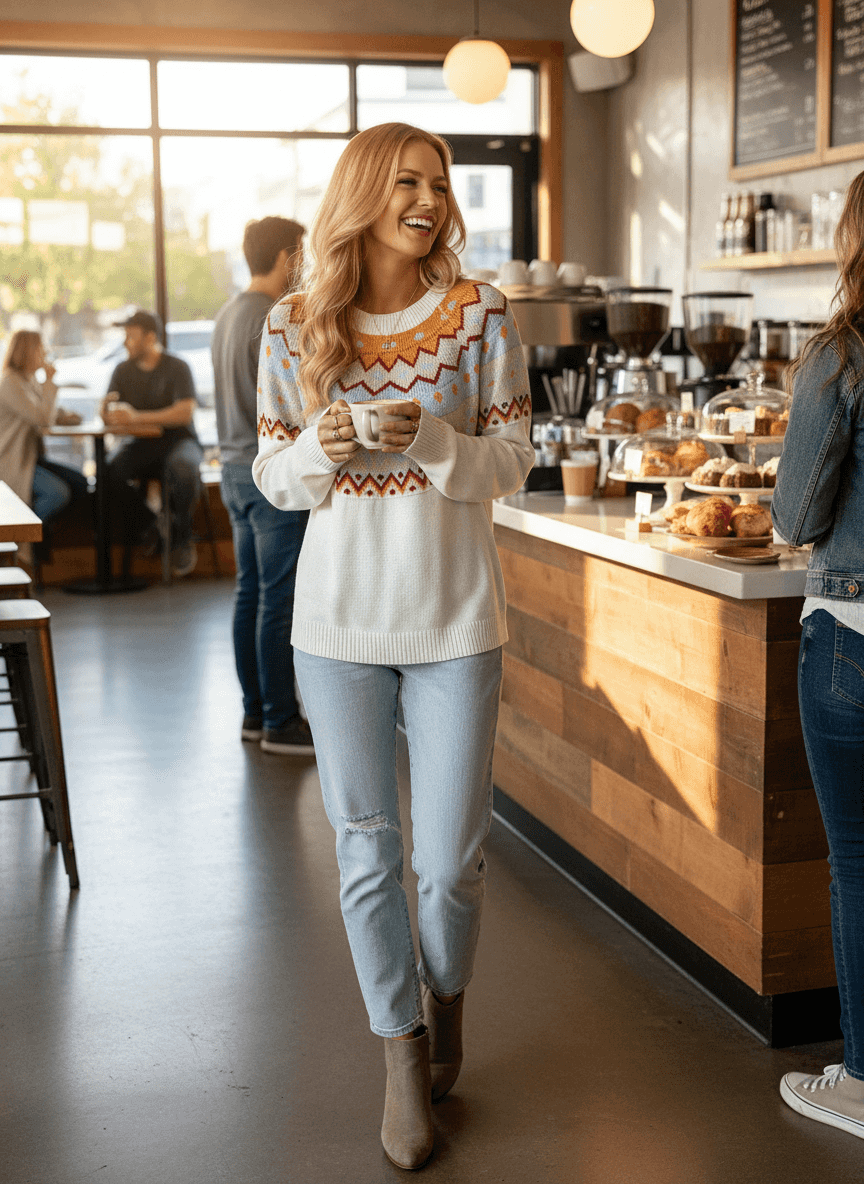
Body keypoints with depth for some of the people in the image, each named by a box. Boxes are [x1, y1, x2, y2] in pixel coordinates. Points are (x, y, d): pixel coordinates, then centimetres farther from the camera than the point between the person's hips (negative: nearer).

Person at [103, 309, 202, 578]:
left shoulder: (177, 368, -6)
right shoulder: (123, 370, 8)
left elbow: (185, 413, -19)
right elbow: (107, 417, 6)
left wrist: (136, 417, -24)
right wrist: (108, 409, -21)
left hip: (178, 440, -4)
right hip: (143, 445, 4)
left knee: (183, 471, -38)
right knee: (112, 472, -28)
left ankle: (182, 538, -13)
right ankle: (148, 528, -6)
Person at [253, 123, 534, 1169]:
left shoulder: (479, 315, 0)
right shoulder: (294, 328, 2)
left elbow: (511, 461, -1)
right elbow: (273, 477, 6)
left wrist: (429, 438, -19)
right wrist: (322, 449, -16)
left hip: (454, 618, -1)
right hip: (339, 616, 1)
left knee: (450, 858, 3)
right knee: (366, 854, 8)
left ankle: (446, 995, 35)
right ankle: (404, 1058, 25)